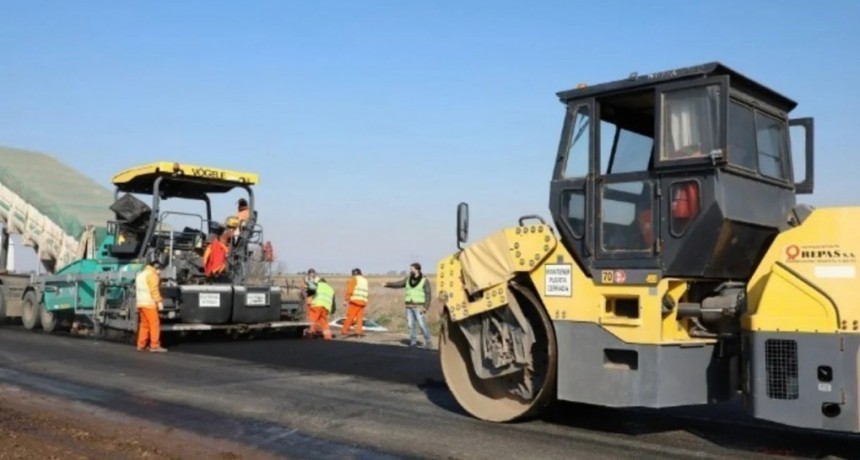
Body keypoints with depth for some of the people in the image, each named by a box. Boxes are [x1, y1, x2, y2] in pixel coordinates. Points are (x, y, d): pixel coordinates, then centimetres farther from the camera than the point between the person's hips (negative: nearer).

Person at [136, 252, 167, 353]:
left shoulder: (141, 274, 20)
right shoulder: (152, 274, -11)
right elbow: (154, 290, -18)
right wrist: (159, 302, -18)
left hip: (141, 303, 10)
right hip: (149, 303, -10)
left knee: (144, 324, 13)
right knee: (154, 324, -9)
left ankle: (141, 345, 14)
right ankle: (155, 346, -12)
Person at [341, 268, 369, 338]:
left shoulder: (354, 279, 1)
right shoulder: (365, 280, 21)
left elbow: (349, 290, -8)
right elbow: (368, 293, 17)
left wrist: (345, 300, -2)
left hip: (354, 301, -6)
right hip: (363, 302, 6)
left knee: (350, 317, -3)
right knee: (359, 318, 6)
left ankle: (344, 331, 1)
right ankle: (359, 332, -1)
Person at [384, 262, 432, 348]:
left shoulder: (424, 281, -6)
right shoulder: (408, 279, 10)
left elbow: (428, 295, -9)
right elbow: (398, 284, 6)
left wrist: (426, 307, -18)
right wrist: (388, 284, -9)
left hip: (419, 307, -5)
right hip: (409, 307, 5)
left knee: (422, 324, -8)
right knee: (411, 325, 3)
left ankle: (427, 342, 3)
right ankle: (412, 342, 8)